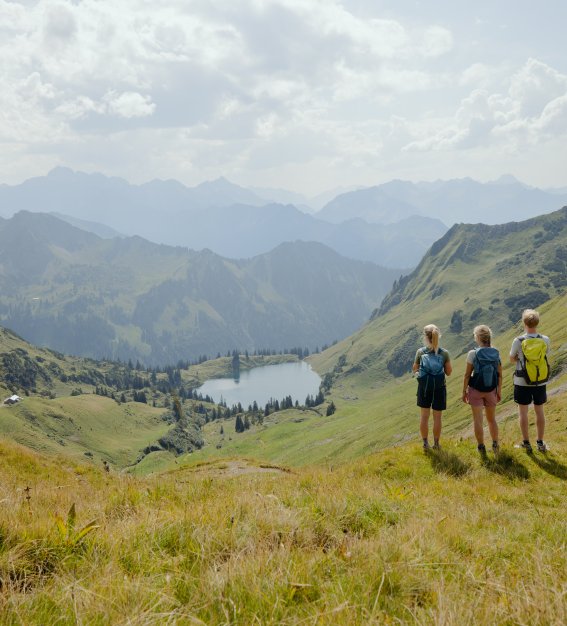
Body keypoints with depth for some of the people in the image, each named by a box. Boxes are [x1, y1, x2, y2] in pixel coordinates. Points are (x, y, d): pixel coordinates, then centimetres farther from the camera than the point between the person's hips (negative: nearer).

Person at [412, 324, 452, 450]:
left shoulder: (420, 352, -7)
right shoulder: (444, 353, -8)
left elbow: (415, 369, 3)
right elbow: (448, 372, -1)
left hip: (424, 387, 0)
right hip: (439, 388, 0)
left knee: (424, 416, 10)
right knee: (437, 417, 9)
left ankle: (425, 443, 14)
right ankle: (436, 443, 16)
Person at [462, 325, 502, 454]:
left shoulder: (473, 354, -15)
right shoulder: (496, 353, -5)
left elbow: (467, 375, -11)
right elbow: (499, 375, 0)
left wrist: (464, 391, -1)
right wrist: (499, 391, 11)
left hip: (475, 390, -3)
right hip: (491, 390, 3)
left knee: (477, 420, 7)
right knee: (492, 419, 19)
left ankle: (481, 447, 10)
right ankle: (495, 444, 15)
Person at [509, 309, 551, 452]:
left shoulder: (518, 341, -15)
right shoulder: (545, 340, -8)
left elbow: (512, 359, 0)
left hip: (522, 382, -2)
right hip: (541, 382, 3)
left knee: (523, 411, 9)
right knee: (539, 411, 13)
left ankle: (526, 443, 14)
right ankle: (540, 443, 19)